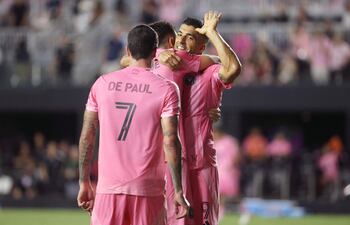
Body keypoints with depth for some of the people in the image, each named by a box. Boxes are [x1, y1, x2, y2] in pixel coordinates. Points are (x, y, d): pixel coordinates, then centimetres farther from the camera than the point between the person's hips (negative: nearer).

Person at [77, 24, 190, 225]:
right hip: (148, 188, -2)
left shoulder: (102, 84, 6)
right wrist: (178, 192, -5)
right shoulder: (166, 89, -2)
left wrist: (84, 184, 14)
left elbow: (87, 137, 7)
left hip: (108, 187, 2)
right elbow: (170, 142, -8)